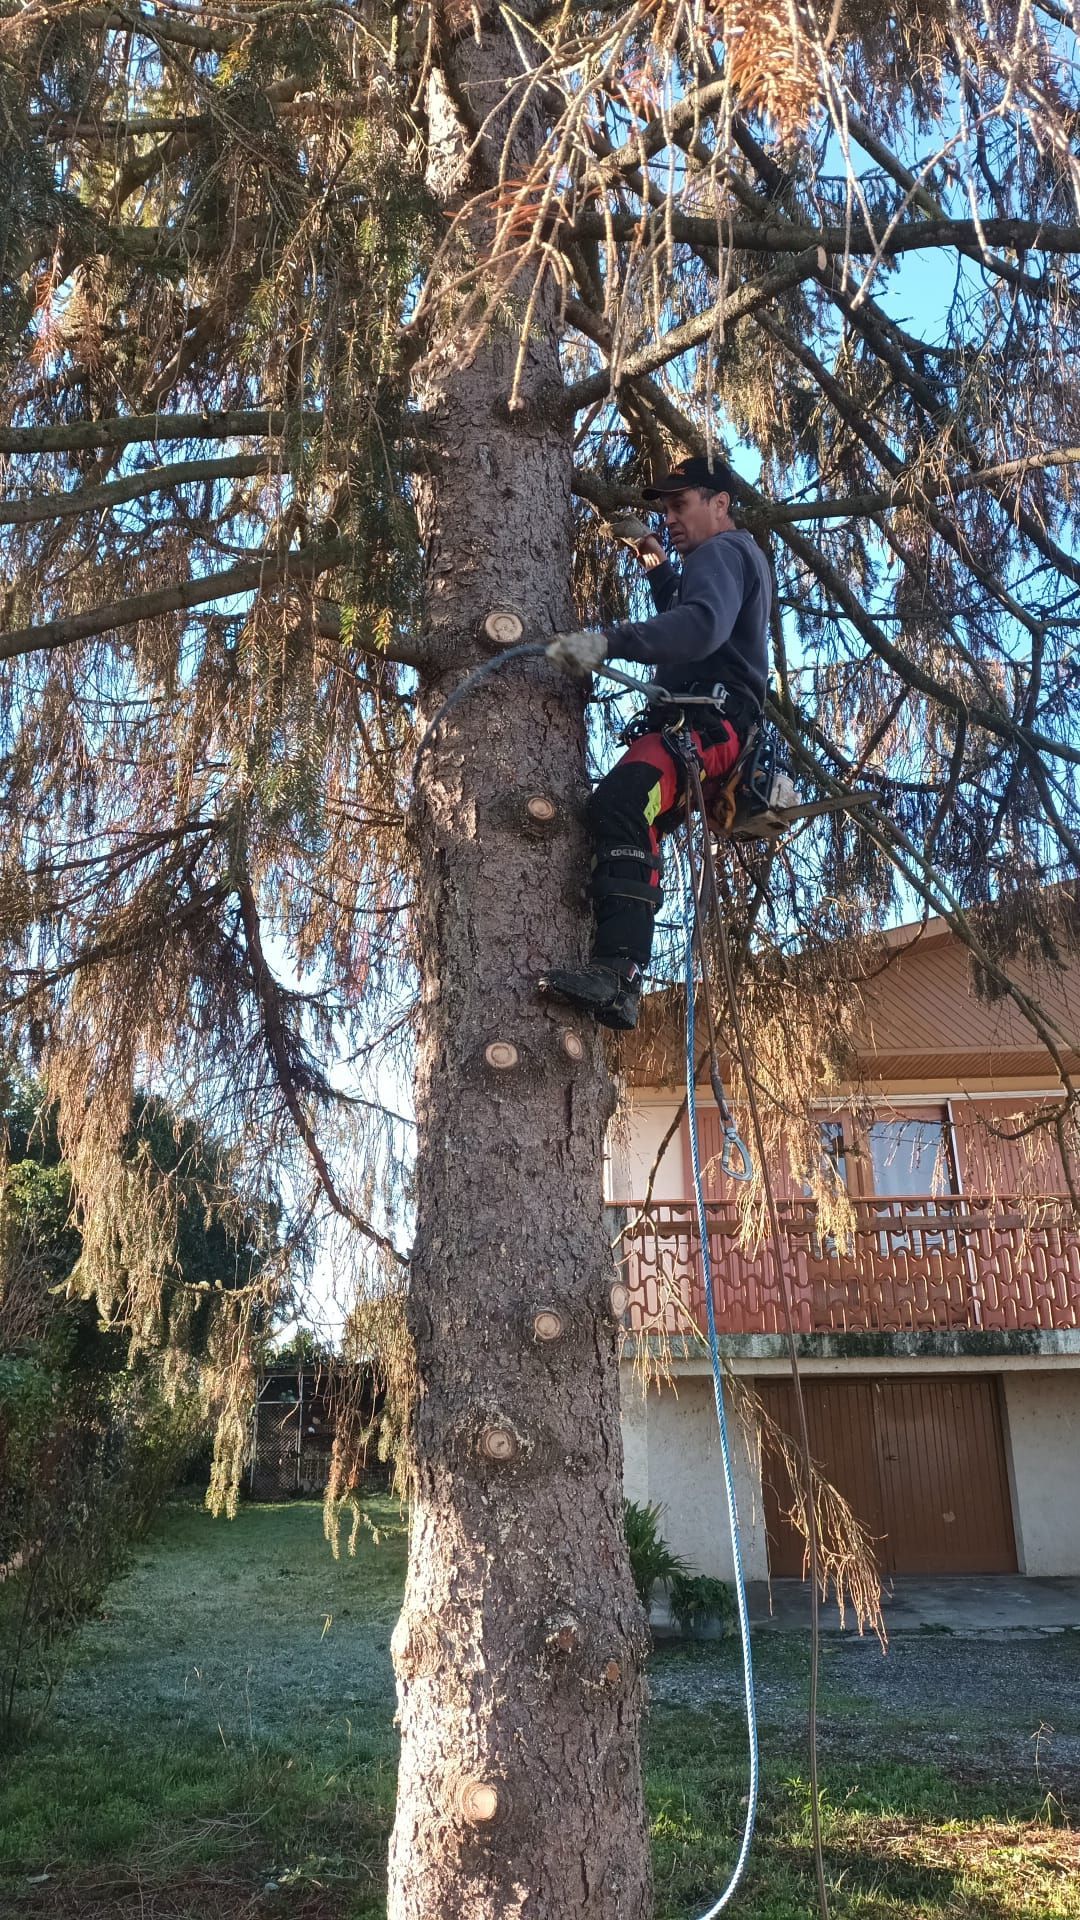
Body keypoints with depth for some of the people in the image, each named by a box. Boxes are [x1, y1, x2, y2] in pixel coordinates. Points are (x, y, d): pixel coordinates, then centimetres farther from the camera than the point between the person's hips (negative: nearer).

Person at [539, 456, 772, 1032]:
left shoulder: (723, 551, 0)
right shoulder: (737, 559, 34)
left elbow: (703, 625, -23)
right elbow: (680, 614, 51)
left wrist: (608, 641, -35)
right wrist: (657, 564, 36)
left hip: (710, 720, -12)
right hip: (695, 724, 12)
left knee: (619, 803, -35)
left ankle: (616, 976, -51)